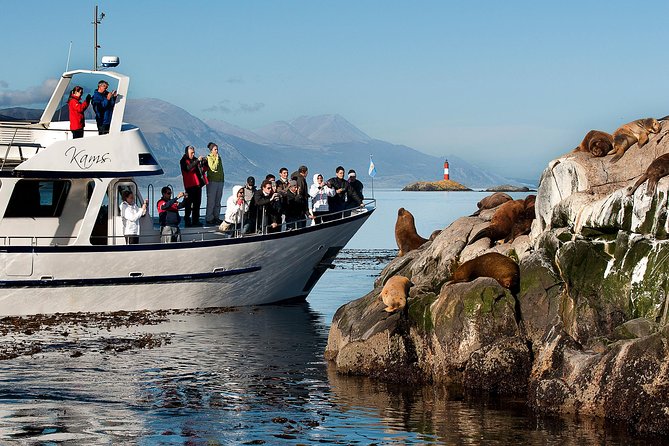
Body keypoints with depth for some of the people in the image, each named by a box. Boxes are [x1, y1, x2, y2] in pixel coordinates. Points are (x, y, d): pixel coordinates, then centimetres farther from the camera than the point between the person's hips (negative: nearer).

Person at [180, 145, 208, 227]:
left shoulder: (195, 160, 17)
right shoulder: (184, 161, -3)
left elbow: (203, 169, 20)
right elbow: (188, 168, -23)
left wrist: (205, 162, 3)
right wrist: (197, 161, -24)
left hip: (198, 184, 7)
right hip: (190, 185, -7)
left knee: (197, 203, 9)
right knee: (189, 203, -6)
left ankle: (196, 221, 15)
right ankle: (187, 221, -3)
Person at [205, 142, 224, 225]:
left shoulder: (219, 157, 15)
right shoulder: (209, 158, -6)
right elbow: (213, 168, -20)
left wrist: (223, 178, 17)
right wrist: (217, 159, -15)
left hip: (220, 181, 7)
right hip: (212, 181, -7)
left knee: (218, 201, 10)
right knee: (211, 201, -5)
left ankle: (216, 217, 16)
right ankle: (209, 218, -2)